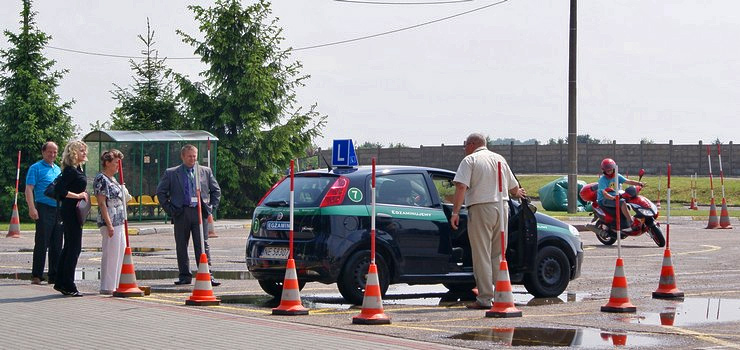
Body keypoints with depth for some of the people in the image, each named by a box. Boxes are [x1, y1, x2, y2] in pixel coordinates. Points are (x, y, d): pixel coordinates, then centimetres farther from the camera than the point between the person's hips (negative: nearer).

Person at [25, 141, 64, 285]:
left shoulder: (58, 169, 20)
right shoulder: (36, 168, -1)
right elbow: (29, 189, -8)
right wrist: (32, 208, -19)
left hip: (59, 210, 7)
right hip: (44, 209, -7)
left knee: (57, 245, 7)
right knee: (42, 244, -8)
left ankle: (54, 276, 13)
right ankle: (36, 276, -4)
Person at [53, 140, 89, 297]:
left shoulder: (78, 169, 15)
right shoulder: (70, 170, -15)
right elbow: (59, 190, -24)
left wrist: (83, 195, 9)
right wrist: (78, 195, -18)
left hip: (75, 212, 10)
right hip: (71, 212, -10)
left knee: (69, 247, 14)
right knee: (74, 247, -8)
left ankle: (60, 282, 20)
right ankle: (68, 286, -5)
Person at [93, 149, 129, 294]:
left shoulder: (112, 179, 17)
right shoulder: (101, 179, -11)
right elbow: (102, 203, -17)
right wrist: (109, 225, -20)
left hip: (119, 222, 10)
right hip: (110, 222, -10)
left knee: (119, 253, 12)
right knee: (110, 254, -6)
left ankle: (113, 285, 19)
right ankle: (107, 287, 0)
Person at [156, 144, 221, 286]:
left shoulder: (206, 172, 11)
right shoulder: (171, 173, 6)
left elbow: (216, 190, 19)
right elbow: (161, 192, 9)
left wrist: (211, 207, 8)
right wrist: (169, 209, 1)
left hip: (200, 212, 0)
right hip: (181, 213, 0)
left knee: (203, 245, -4)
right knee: (181, 246, 3)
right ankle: (184, 276, 11)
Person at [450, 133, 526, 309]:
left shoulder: (470, 160, -2)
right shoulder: (500, 159, 16)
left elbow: (461, 187, -15)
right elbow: (513, 187, 24)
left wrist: (455, 212, -18)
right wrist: (517, 193, 46)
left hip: (481, 209, -6)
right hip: (502, 207, 6)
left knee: (482, 255, -2)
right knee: (498, 255, 14)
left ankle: (485, 299, -4)